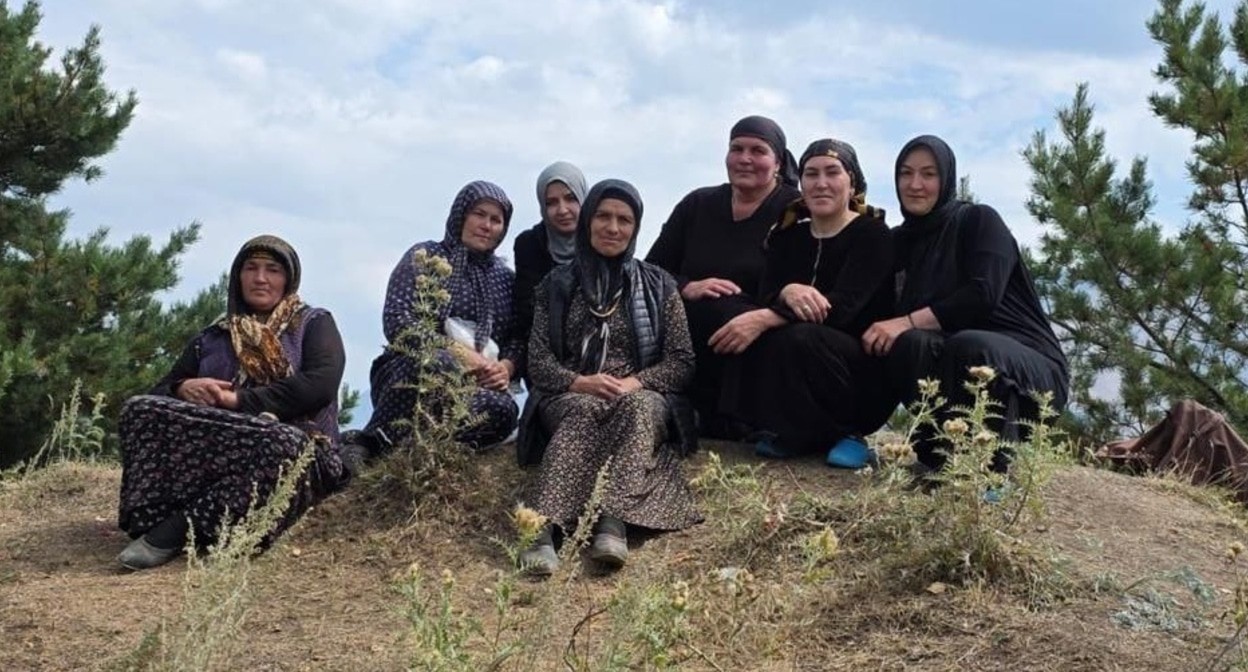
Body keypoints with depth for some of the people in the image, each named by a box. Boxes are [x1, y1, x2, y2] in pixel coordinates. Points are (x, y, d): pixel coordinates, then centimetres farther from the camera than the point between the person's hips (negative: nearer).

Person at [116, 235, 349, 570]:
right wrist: (184, 389, -9)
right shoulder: (212, 339, 24)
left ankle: (178, 527, -35)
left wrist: (238, 401, -13)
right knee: (141, 410, -20)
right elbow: (158, 393, 15)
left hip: (298, 453, -3)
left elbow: (319, 386, -7)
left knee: (281, 442, -39)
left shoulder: (314, 325, 13)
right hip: (216, 452, 3)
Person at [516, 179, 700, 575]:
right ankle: (543, 527, -58)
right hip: (569, 398, 0)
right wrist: (579, 383, -16)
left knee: (637, 408, -37)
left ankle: (613, 524, -56)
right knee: (584, 411, -37)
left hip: (642, 398, 1)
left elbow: (681, 363, 6)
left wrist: (635, 383, -14)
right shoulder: (558, 285, 13)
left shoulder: (659, 286, 12)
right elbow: (538, 360, 5)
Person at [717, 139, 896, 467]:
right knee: (754, 337, -24)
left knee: (799, 337, -33)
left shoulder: (872, 233, -6)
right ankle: (789, 432, -8)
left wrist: (764, 318, -35)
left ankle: (846, 434, -11)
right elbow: (766, 294, -4)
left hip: (866, 376, -4)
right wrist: (787, 292, -29)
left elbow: (842, 306, -22)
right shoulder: (787, 235, 11)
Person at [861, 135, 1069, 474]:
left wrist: (907, 322, -26)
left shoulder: (979, 220, -4)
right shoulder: (904, 239, 14)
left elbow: (983, 296, -20)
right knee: (905, 344, -28)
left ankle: (990, 461, -22)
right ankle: (941, 452, -23)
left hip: (1032, 370, -4)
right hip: (954, 364, 4)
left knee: (968, 346, -38)